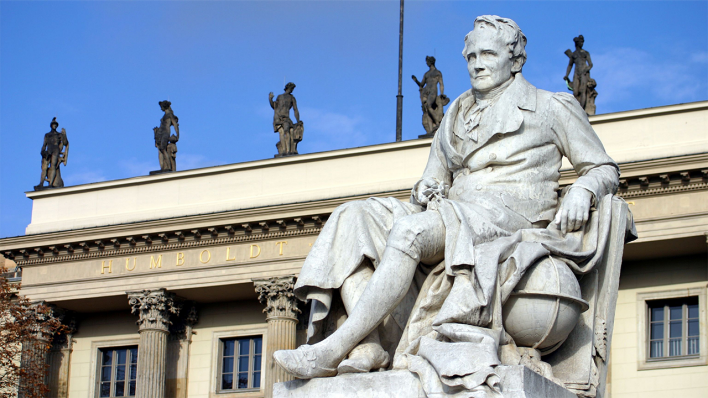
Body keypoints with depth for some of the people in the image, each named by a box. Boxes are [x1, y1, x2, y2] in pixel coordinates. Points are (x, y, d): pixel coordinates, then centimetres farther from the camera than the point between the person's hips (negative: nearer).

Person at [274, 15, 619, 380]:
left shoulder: (551, 108, 13)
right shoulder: (457, 116, 28)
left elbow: (604, 170, 12)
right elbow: (434, 181, 27)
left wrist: (581, 192, -11)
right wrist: (426, 193, 1)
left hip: (511, 216, -6)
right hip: (456, 216, 7)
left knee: (409, 230, -35)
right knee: (351, 217, -18)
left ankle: (333, 350, -41)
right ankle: (368, 346, -37)